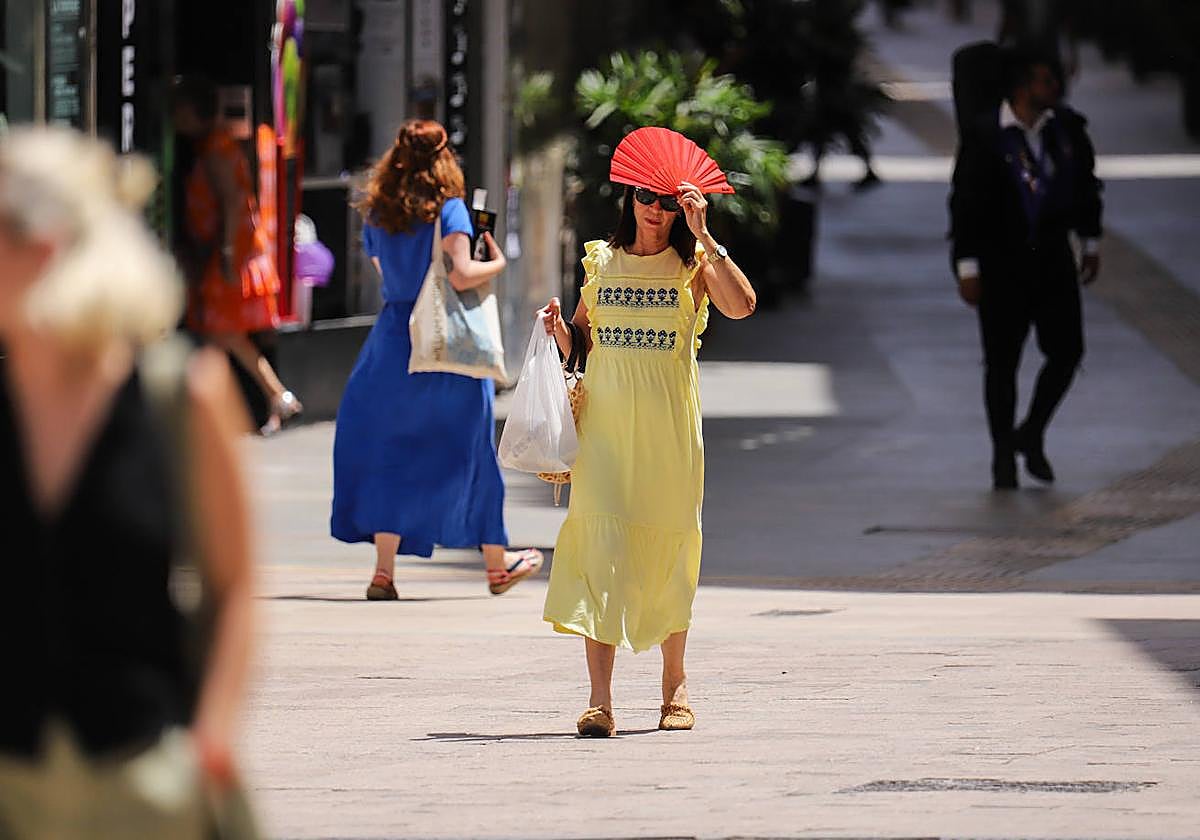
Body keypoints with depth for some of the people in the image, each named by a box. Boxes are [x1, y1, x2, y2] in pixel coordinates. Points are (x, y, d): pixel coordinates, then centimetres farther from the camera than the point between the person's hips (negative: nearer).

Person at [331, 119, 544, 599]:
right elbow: (461, 275, -19)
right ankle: (497, 565, 19)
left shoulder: (377, 213, 5)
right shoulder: (448, 208, -9)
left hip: (393, 339, 4)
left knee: (390, 453, 7)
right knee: (470, 450, 8)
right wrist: (497, 264, -1)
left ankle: (384, 572, -3)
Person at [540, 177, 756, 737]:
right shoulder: (602, 260, 10)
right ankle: (599, 700, -17)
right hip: (604, 415, 1)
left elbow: (741, 306, -17)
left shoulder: (693, 264, 3)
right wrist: (559, 329, -3)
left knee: (669, 545, 7)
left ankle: (674, 684, 27)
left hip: (668, 421, -1)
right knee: (601, 543, -11)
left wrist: (703, 235, -17)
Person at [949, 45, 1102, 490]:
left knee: (1067, 351, 0)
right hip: (1001, 262, -4)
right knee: (1002, 361, 2)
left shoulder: (1066, 127, 2)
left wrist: (1091, 243, 18)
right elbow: (965, 203, -9)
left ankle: (1031, 435, 21)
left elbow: (1086, 185, 16)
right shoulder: (983, 136, -11)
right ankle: (1003, 457, 14)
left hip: (1053, 257, 4)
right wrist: (967, 267, -11)